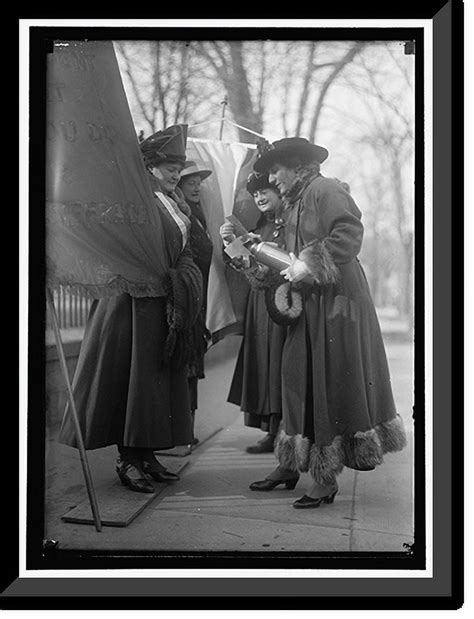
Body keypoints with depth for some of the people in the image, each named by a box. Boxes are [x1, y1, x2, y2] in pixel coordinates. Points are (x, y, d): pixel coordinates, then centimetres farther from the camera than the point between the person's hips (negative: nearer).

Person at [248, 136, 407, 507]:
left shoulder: (326, 191, -10)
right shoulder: (295, 202, 19)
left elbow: (349, 234, -23)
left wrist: (309, 265, -22)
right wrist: (287, 287, 6)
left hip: (337, 302, -9)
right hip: (308, 305, 9)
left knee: (333, 387, -5)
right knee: (298, 380, 9)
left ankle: (327, 479, 0)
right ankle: (291, 465, 17)